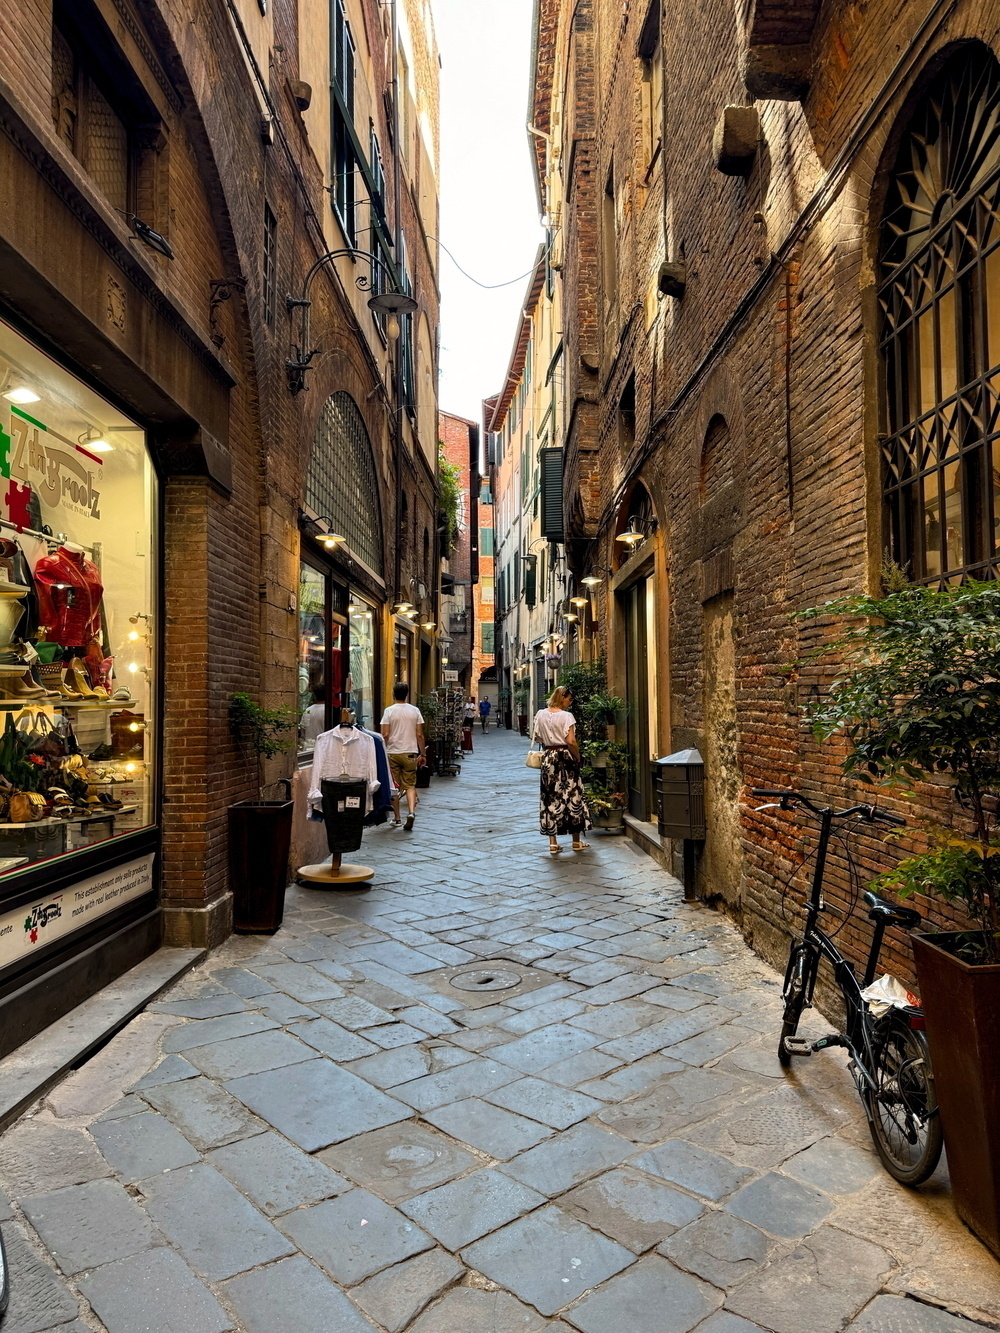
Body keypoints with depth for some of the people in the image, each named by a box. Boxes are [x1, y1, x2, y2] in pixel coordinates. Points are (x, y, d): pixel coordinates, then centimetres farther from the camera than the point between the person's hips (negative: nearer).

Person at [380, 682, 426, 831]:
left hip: (392, 753, -1)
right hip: (410, 753, 1)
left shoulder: (389, 711, -5)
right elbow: (419, 735, 1)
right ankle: (411, 812, -15)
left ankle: (397, 818, 14)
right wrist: (423, 754, 9)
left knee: (394, 787, 8)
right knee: (410, 785, 6)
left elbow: (385, 735, -9)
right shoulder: (415, 711, 2)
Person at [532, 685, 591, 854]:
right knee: (572, 796, 7)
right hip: (565, 757, -4)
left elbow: (535, 737, 9)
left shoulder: (540, 714, 3)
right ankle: (577, 842, 16)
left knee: (550, 798, 7)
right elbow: (571, 741, -18)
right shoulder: (566, 716, -12)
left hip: (548, 758, 5)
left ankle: (553, 843, 8)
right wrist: (578, 757, -5)